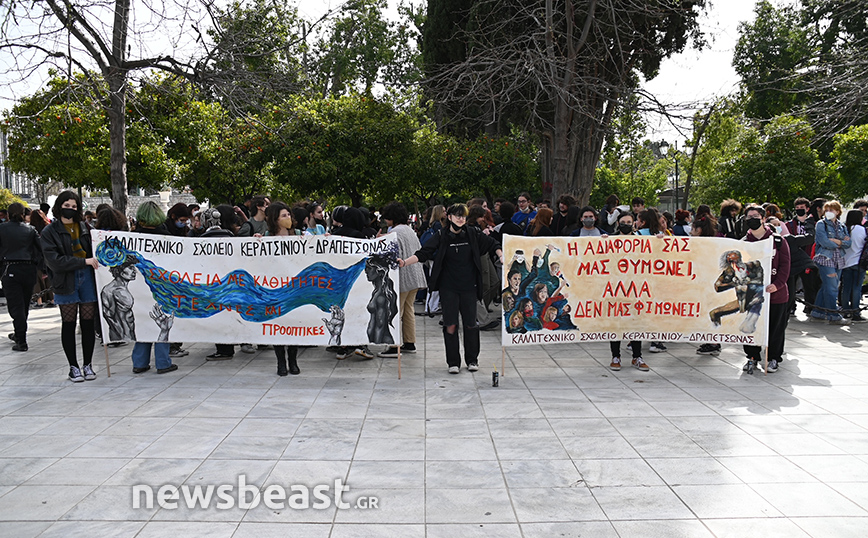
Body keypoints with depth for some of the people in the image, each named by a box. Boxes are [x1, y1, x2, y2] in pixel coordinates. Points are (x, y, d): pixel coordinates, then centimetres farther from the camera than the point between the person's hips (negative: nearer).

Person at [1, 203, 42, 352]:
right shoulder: (30, 230, 5)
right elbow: (42, 248, 3)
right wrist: (40, 267, 10)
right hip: (29, 270, 3)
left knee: (15, 306, -3)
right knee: (25, 304, 16)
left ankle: (22, 341, -7)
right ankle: (19, 334, 31)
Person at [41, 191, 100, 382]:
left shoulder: (85, 228, 10)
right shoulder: (50, 232, -1)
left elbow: (93, 251, 19)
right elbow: (55, 260, -11)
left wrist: (96, 261, -3)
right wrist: (84, 261, -17)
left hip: (87, 278, 2)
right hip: (66, 282, -2)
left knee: (88, 323, 4)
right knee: (69, 324, 5)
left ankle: (87, 365, 15)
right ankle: (73, 367, 14)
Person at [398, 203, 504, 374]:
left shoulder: (472, 235, 4)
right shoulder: (441, 237, -1)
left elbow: (493, 245, 13)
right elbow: (423, 253, -7)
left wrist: (501, 256, -5)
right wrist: (405, 262, -19)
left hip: (469, 287, 1)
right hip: (448, 288, -1)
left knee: (470, 324, 4)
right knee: (450, 324, -3)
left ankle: (472, 360, 20)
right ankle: (453, 362, 10)